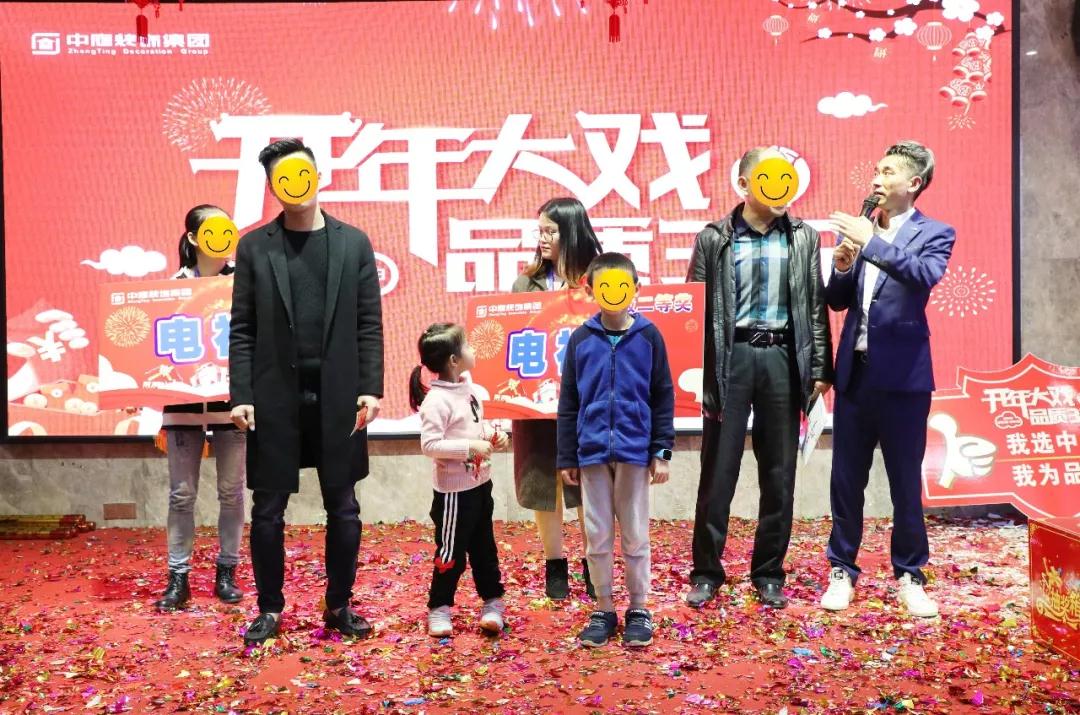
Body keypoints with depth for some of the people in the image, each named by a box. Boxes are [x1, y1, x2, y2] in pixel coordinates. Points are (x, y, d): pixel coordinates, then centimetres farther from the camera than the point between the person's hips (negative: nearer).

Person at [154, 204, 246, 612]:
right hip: (184, 401, 0)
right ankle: (178, 577, 16)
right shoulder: (175, 284, 2)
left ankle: (226, 571, 21)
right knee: (182, 492, 6)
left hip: (232, 399, 0)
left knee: (231, 491, 8)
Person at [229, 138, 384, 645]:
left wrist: (371, 388, -5)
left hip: (337, 396, 0)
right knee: (268, 510, 6)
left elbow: (369, 324, 3)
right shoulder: (254, 246, 4)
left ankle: (339, 605, 23)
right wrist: (241, 395, -6)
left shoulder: (353, 242, 5)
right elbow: (242, 328, 2)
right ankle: (270, 609, 22)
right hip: (275, 395, 0)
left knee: (343, 508, 7)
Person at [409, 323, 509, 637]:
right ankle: (438, 609, 21)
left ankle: (493, 602, 31)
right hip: (454, 491, -8)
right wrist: (470, 447, -26)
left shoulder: (469, 389, 6)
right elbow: (429, 444, -26)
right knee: (452, 553, 4)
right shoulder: (437, 400, -21)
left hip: (480, 484, 8)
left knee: (484, 547, 18)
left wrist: (492, 435, 1)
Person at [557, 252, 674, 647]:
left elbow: (663, 398, 2)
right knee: (598, 536, 10)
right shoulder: (580, 339, 2)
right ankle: (603, 610, 23)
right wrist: (567, 458, 4)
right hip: (592, 452, 1)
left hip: (635, 451, -1)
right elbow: (568, 404, 5)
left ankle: (639, 610, 23)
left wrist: (661, 452, -2)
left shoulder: (648, 336, -2)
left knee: (635, 536, 9)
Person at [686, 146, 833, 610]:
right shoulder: (714, 238, 1)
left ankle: (769, 574, 21)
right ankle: (707, 572, 17)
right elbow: (696, 309, 0)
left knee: (779, 474, 8)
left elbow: (815, 306, 8)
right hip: (731, 356, -2)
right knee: (718, 471, 3)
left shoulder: (803, 238, 7)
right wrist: (697, 371, -5)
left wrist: (820, 368, 3)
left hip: (782, 357, 2)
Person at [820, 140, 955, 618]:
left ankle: (909, 577, 21)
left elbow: (926, 275, -22)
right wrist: (842, 267, -8)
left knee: (906, 482, 6)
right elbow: (837, 300, 11)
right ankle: (842, 571, 21)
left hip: (902, 376, -3)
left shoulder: (934, 234, -1)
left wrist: (871, 243, -26)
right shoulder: (861, 230, 10)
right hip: (854, 373, 4)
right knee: (846, 479, 9)